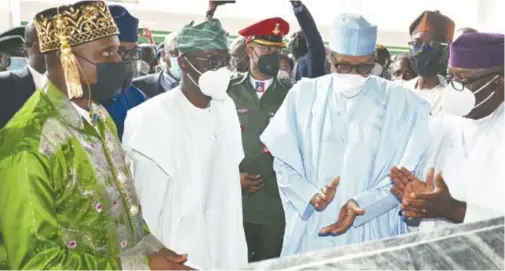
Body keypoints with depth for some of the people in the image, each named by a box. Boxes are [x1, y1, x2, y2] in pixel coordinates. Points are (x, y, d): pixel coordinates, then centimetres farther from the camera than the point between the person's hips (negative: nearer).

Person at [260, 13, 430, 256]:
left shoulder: (400, 102, -3)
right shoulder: (304, 94, 0)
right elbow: (283, 160, 1)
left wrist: (361, 205, -16)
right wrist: (311, 196, -15)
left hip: (371, 232, -1)